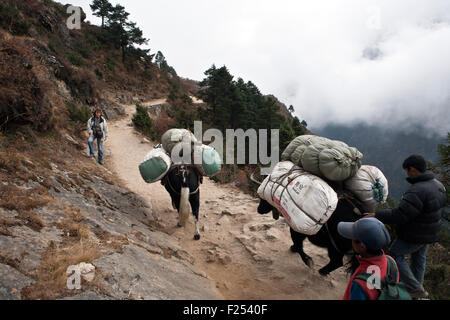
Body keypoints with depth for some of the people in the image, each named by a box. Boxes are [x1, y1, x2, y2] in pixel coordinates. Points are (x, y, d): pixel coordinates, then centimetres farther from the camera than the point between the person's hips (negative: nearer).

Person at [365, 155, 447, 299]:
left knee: (395, 254, 8)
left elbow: (399, 215, -33)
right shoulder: (437, 184, 0)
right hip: (430, 232, 9)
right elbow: (443, 203, 17)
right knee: (419, 257, 24)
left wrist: (376, 215, -23)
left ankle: (415, 288, 11)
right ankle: (417, 286, 41)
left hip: (415, 235, -9)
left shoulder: (417, 192, -32)